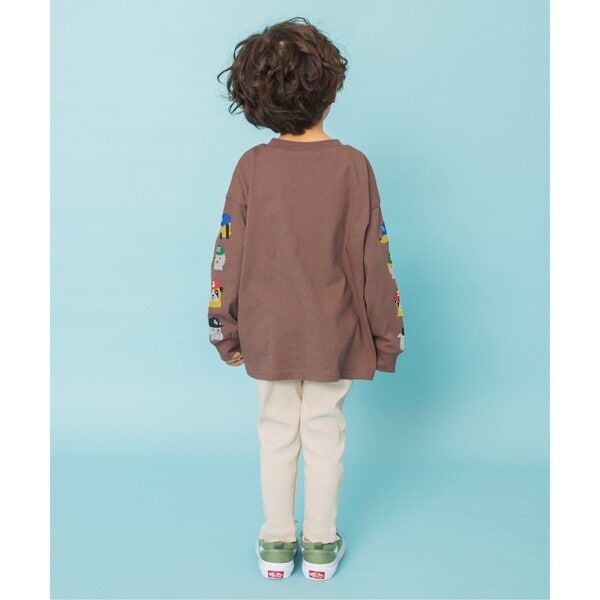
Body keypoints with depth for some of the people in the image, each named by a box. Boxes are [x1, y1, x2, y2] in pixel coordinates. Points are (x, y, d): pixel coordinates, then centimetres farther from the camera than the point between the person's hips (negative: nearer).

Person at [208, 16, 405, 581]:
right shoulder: (352, 165, -12)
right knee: (324, 433, 14)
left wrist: (226, 331, 8)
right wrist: (386, 332, 3)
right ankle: (321, 545, 27)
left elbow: (227, 256, -4)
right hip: (333, 335, -1)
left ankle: (277, 544, 28)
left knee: (276, 432, 15)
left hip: (267, 334, 1)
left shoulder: (252, 166, -8)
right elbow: (373, 258, -8)